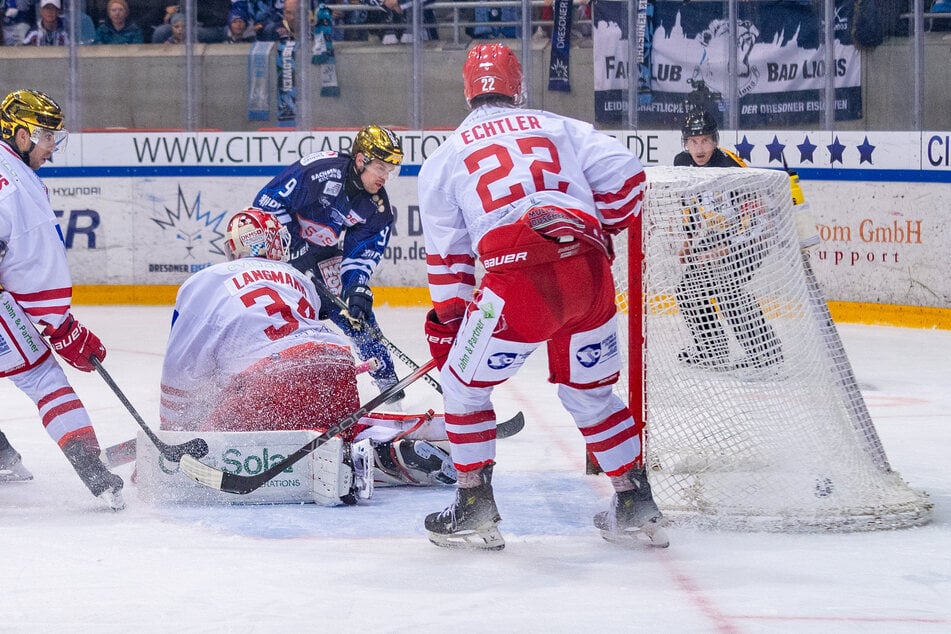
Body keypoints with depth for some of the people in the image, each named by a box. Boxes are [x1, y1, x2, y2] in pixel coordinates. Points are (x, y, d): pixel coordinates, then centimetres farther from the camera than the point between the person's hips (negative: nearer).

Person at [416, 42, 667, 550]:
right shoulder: (561, 128, 22)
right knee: (591, 392, 23)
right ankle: (636, 506, 23)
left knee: (464, 384, 17)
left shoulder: (445, 158, 19)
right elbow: (624, 176, 10)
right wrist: (601, 232, 27)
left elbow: (446, 254, 19)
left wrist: (445, 322, 29)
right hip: (590, 275, 3)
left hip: (520, 281, -3)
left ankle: (474, 512, 15)